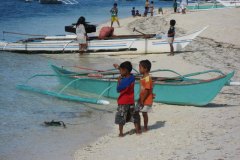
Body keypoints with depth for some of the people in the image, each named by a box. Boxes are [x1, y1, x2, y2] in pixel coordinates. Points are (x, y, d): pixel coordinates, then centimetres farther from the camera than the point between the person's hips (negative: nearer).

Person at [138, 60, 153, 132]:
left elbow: (147, 91, -22)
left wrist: (142, 100, -20)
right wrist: (140, 99, 13)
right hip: (141, 99, 9)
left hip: (146, 100, -9)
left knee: (144, 113, 2)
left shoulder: (147, 78, -21)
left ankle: (145, 127, 17)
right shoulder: (143, 78, 9)